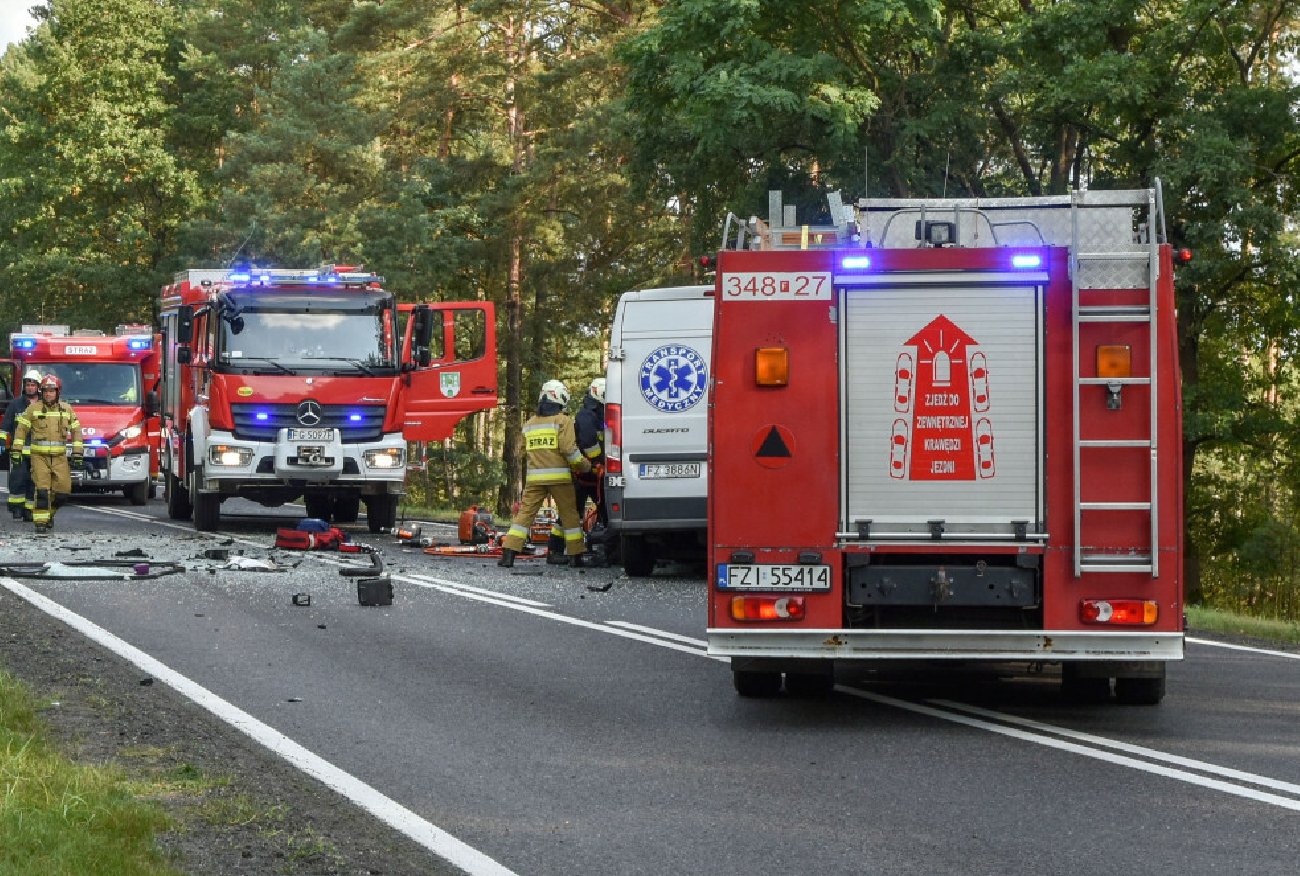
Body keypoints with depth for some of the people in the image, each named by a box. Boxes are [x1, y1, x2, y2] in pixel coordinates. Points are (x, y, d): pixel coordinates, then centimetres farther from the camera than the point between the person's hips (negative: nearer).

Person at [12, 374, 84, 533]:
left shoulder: (66, 409, 7)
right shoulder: (33, 408, 1)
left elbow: (76, 431, 10)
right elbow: (22, 429, 3)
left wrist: (77, 454, 4)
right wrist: (16, 451, -3)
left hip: (59, 456, 2)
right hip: (39, 456, -2)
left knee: (62, 489, 0)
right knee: (42, 489, -12)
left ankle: (50, 512, 25)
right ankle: (40, 521, -7)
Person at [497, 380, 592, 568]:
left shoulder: (529, 424, 16)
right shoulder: (563, 421, -3)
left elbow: (525, 450, 18)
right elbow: (569, 449, -11)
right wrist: (584, 465, 1)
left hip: (534, 477, 4)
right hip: (559, 476, -4)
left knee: (525, 513, 3)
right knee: (569, 515, 6)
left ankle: (508, 554, -7)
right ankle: (576, 555, 8)